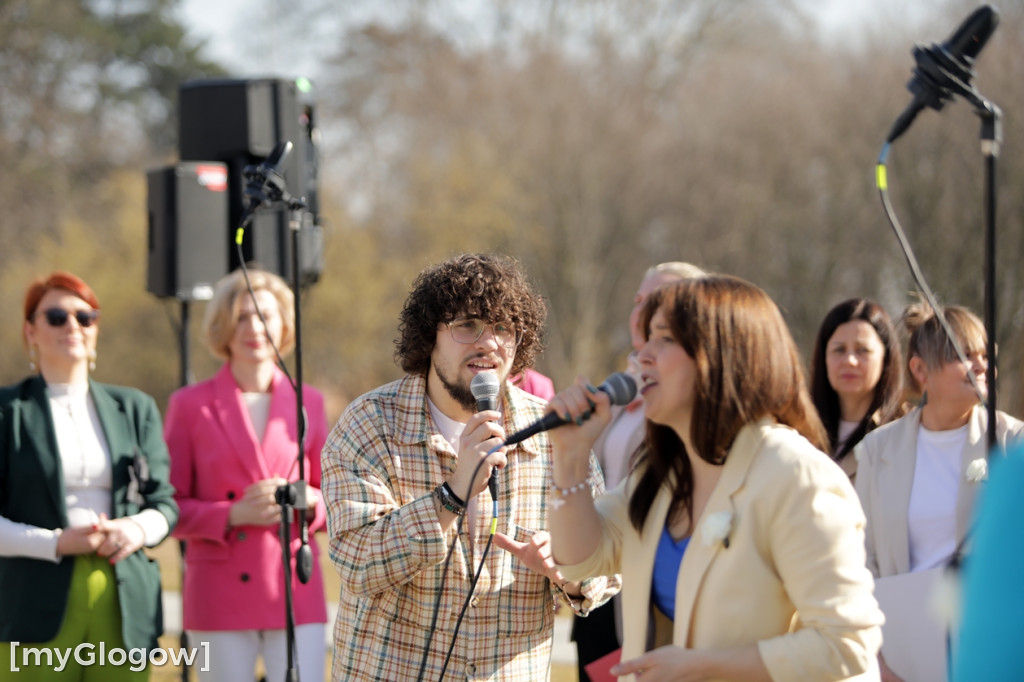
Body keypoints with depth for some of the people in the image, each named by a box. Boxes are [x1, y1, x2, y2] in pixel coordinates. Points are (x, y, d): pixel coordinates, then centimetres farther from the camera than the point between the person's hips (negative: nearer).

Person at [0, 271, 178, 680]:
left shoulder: (134, 408, 16)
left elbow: (164, 501, 15)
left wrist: (141, 529, -8)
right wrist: (55, 543, -15)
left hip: (123, 604, 3)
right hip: (39, 609, -3)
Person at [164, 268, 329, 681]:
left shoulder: (307, 402, 11)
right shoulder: (190, 405, 3)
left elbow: (330, 500, 14)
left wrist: (306, 502, -9)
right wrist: (232, 515, -14)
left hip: (296, 595, 2)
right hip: (220, 598, -2)